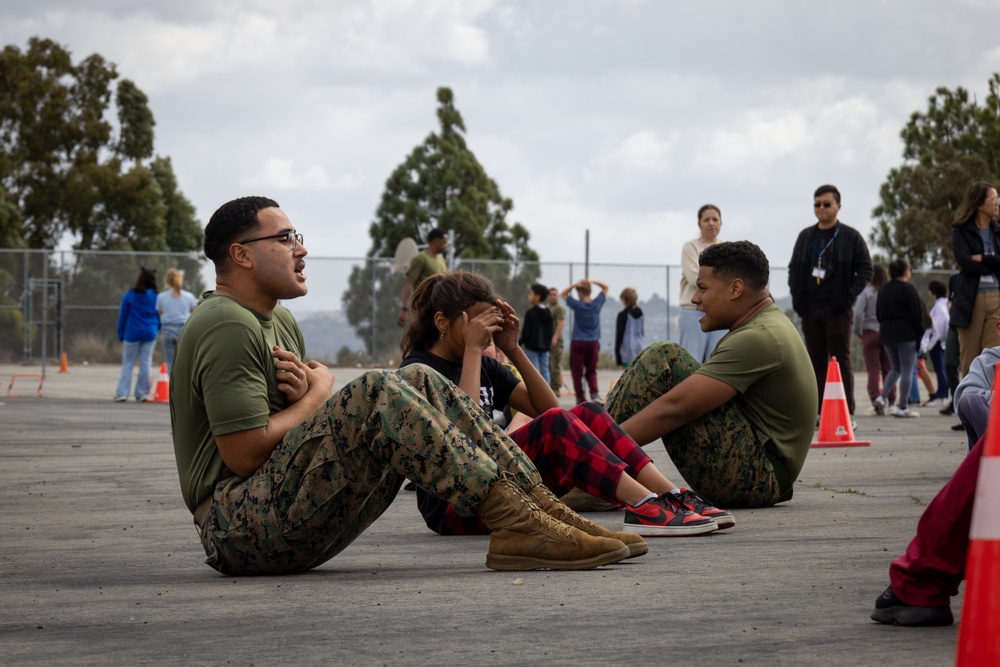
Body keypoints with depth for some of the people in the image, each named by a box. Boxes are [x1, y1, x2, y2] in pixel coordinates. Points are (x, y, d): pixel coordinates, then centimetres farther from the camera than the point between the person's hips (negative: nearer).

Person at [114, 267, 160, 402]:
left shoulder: (129, 296, -3)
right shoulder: (155, 297, 3)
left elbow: (122, 316, 0)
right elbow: (159, 315, 7)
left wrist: (121, 335, 7)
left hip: (132, 334, -2)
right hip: (150, 334, 2)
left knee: (127, 363, 4)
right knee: (145, 363, 4)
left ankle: (122, 393, -4)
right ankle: (141, 393, 3)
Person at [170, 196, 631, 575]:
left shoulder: (278, 322, 21)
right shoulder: (228, 327, -13)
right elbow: (244, 453, -20)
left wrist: (307, 390, -4)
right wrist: (318, 391, -4)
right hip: (239, 531, -10)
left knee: (417, 382, 1)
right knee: (378, 392, -26)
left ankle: (541, 505, -10)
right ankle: (514, 524, -28)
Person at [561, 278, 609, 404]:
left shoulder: (577, 305, -11)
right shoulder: (597, 304, -3)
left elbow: (563, 294, 4)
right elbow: (605, 287, 11)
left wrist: (575, 284, -11)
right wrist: (593, 282, -3)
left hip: (578, 342, -3)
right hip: (593, 342, 3)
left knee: (577, 372, 4)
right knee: (591, 371, 14)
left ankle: (581, 398, 3)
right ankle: (594, 393, -7)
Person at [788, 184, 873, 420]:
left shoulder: (850, 237, 1)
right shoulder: (805, 236, 14)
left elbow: (865, 269, -1)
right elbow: (794, 268, 19)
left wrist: (849, 296, -10)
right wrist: (797, 297, 6)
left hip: (838, 310, -4)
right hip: (810, 310, 5)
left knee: (841, 361, -5)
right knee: (816, 362, 7)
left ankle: (847, 413, -3)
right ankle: (819, 412, 11)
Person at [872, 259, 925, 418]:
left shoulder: (883, 290, 11)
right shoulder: (908, 289, -10)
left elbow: (879, 313, 15)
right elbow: (916, 314, -12)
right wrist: (920, 334, -4)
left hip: (886, 334, 7)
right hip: (906, 334, -7)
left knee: (896, 368, 19)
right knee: (907, 370, 0)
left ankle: (882, 397, 2)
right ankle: (902, 407, -2)